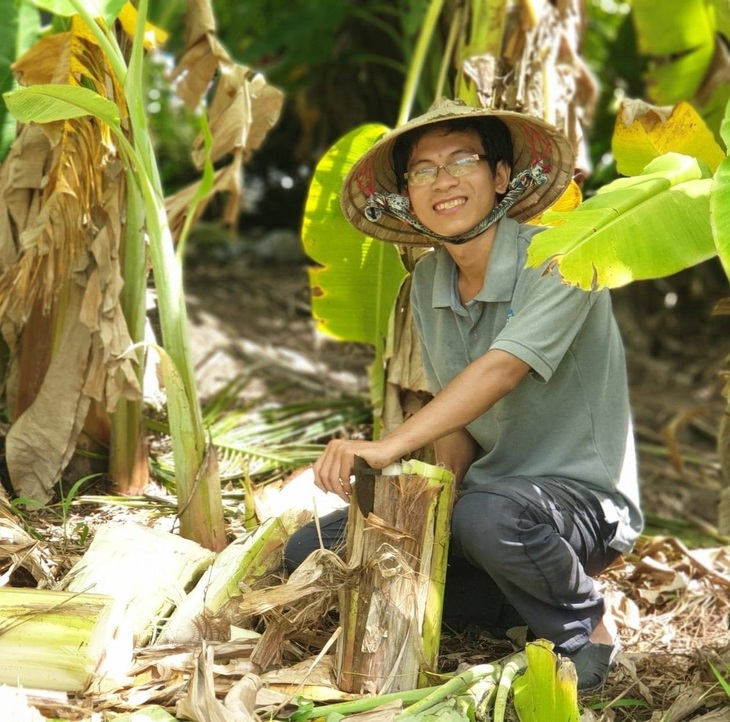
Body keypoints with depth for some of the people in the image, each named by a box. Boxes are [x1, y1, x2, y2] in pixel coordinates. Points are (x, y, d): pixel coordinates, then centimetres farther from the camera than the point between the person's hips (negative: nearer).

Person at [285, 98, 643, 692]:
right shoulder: (429, 282, 5)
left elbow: (501, 370, -31)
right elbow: (454, 420, 7)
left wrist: (388, 448, -38)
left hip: (586, 498, -7)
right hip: (486, 490, 7)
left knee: (489, 516, -41)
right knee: (311, 551, -1)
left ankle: (585, 626, -7)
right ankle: (522, 604, 5)